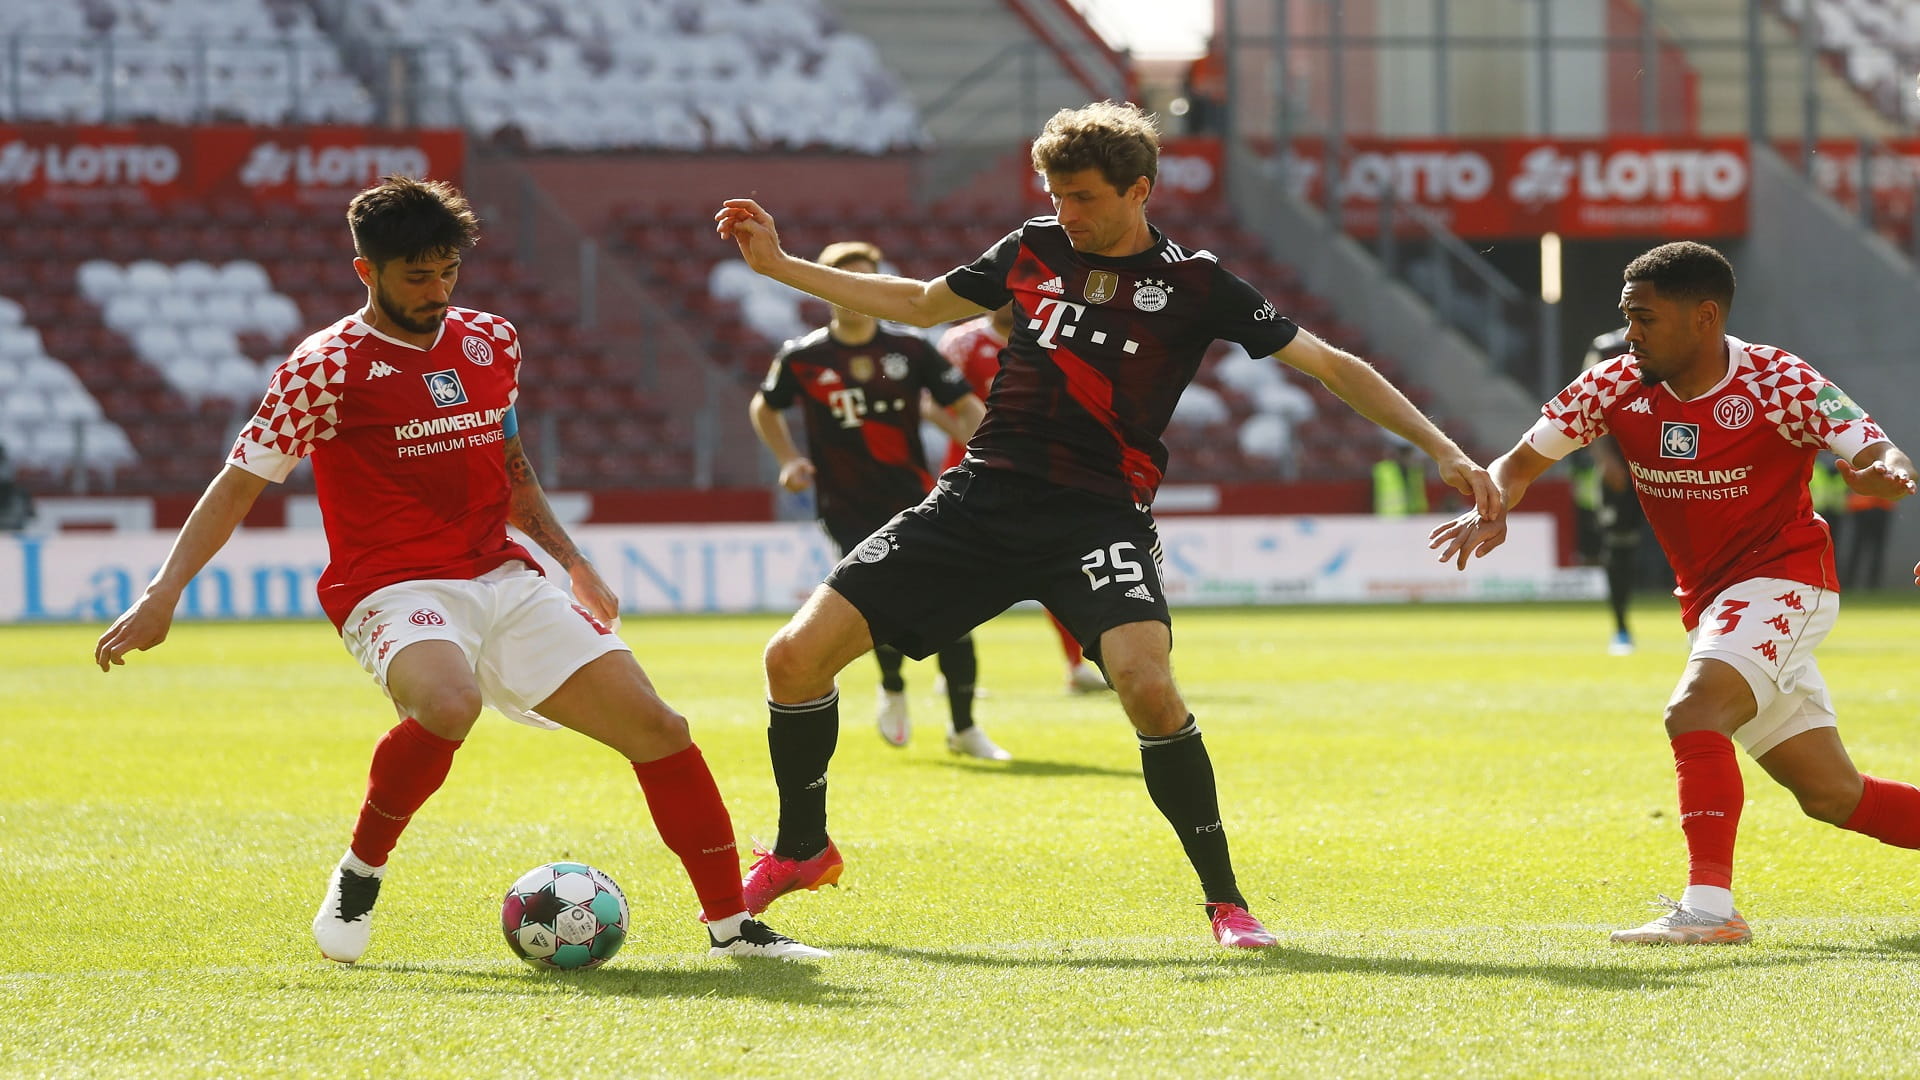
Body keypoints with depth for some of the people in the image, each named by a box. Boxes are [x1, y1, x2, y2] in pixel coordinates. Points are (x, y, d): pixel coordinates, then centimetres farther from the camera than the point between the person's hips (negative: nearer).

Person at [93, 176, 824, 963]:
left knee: (657, 728, -4)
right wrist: (162, 596, -12)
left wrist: (574, 565, 20)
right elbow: (239, 485, -4)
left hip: (503, 581, 6)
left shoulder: (490, 343, 11)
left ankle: (730, 924, 8)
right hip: (395, 592, -6)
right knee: (450, 704, -39)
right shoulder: (328, 368, -6)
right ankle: (359, 876, -15)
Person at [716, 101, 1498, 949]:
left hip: (1098, 516, -4)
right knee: (797, 655, -6)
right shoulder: (1033, 251, 11)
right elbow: (920, 305, 26)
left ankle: (1224, 896, -13)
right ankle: (801, 850, 20)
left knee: (1144, 681, -32)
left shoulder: (1193, 284, 0)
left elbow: (1330, 366, 2)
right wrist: (779, 265, 24)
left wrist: (1443, 451, -5)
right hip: (982, 496, 4)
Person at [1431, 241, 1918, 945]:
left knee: (1695, 710, -30)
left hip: (1781, 580, -6)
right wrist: (1492, 509, -22)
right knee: (1831, 795, 8)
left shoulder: (1778, 384, -16)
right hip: (1710, 600, 6)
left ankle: (1708, 906, -34)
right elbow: (1521, 461, 0)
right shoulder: (1617, 385, -3)